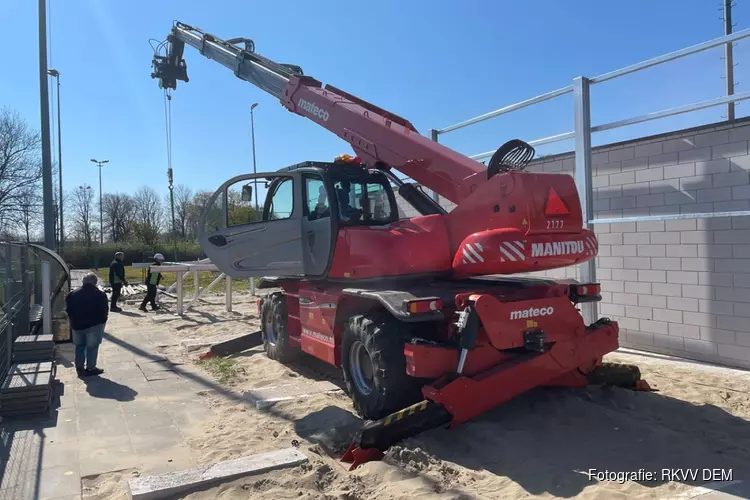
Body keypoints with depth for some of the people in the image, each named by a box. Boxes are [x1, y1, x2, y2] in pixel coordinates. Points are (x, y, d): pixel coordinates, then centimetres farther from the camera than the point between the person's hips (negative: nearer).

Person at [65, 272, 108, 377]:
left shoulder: (73, 294, 1)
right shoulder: (100, 295, -9)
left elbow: (68, 310, 5)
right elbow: (105, 311, -7)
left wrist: (73, 321, 15)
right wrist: (102, 321, 8)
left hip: (77, 325, 4)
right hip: (94, 325, -4)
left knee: (79, 346, 17)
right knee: (92, 347, 5)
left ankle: (79, 368, 21)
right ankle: (90, 368, 9)